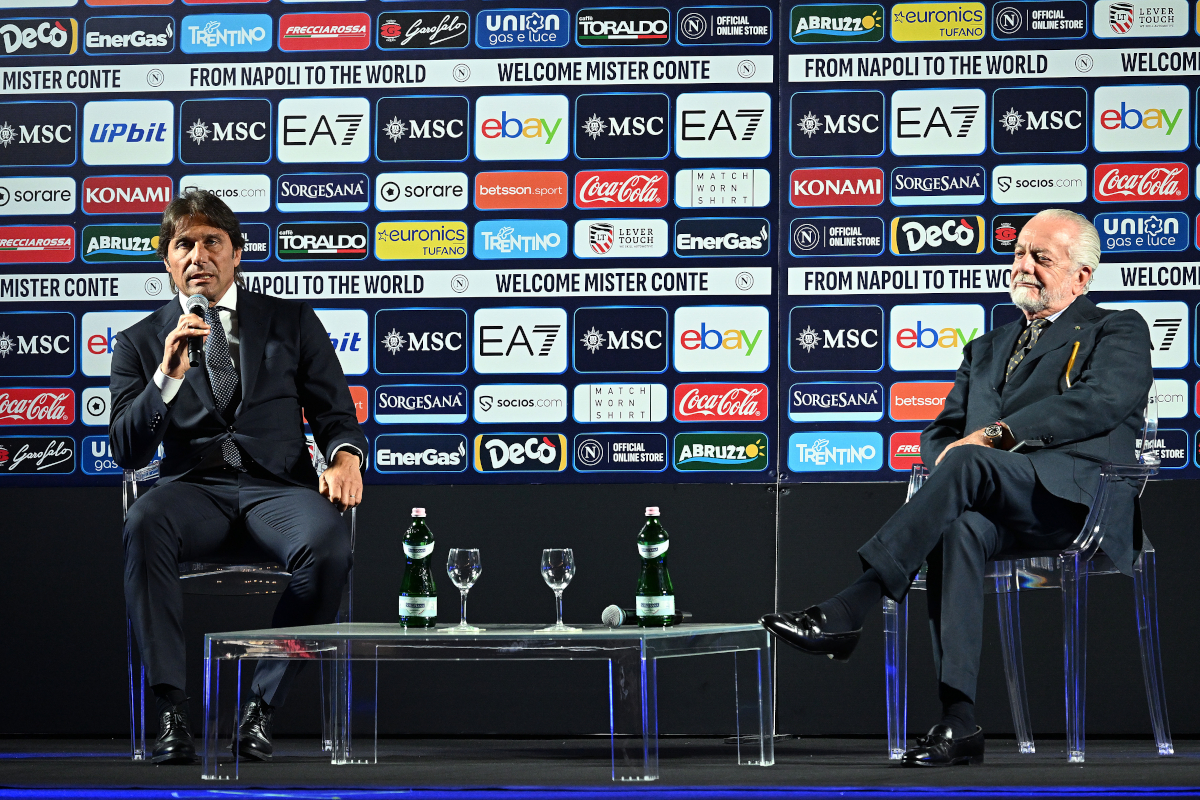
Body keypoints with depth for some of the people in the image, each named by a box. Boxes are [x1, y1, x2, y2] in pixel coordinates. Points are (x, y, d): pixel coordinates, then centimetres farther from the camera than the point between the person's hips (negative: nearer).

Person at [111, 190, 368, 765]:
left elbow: (334, 412, 13)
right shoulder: (139, 343, 14)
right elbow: (126, 452, 4)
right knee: (144, 526, -37)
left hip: (277, 486, 0)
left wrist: (345, 457, -11)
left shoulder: (291, 322, 16)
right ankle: (170, 709, -34)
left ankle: (262, 706, -23)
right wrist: (168, 375, -11)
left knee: (328, 543, -35)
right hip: (194, 487, 0)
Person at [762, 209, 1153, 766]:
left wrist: (995, 434, -16)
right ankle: (958, 722, -39)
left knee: (969, 463, -34)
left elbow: (1101, 401, -7)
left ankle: (845, 614, -39)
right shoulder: (987, 349, 33)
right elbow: (939, 433, 24)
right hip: (998, 505, 4)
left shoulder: (1118, 331, 14)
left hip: (1077, 497, -4)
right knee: (959, 527, -34)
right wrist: (949, 453, -4)